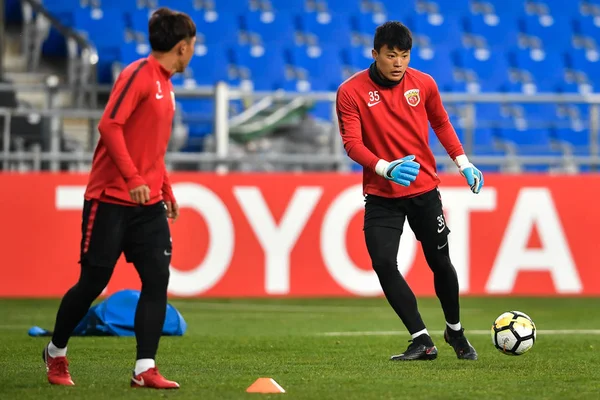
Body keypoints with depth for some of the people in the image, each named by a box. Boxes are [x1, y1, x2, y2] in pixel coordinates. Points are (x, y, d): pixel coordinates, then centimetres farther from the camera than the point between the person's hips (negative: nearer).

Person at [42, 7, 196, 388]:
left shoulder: (166, 85, 15)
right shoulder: (139, 74, -11)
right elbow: (110, 126, -21)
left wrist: (167, 191, 21)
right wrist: (133, 178, -25)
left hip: (149, 204, 8)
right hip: (111, 199, -8)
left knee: (157, 280, -5)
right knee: (93, 282, 0)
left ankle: (145, 370, -5)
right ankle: (56, 352, 21)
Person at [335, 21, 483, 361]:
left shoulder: (423, 84, -2)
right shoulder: (351, 92, -10)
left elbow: (441, 123, 14)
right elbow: (352, 143, -15)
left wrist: (463, 162, 8)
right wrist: (386, 168, -30)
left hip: (425, 190, 2)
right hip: (381, 195, -1)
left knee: (440, 263, 7)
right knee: (384, 264, -15)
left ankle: (455, 331, 32)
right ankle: (423, 342, -7)